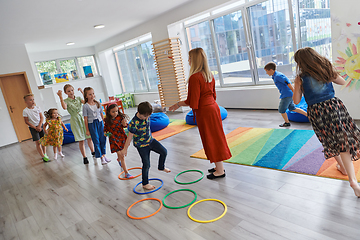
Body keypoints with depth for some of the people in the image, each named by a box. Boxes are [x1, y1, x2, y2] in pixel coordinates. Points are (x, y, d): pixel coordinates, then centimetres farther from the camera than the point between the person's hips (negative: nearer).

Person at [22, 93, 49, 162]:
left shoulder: (37, 108, 0)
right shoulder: (25, 111, -10)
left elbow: (42, 117, 0)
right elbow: (27, 122, -8)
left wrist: (39, 126, -11)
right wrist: (35, 128, -12)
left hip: (40, 126, 4)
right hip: (32, 128, -3)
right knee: (37, 142, -4)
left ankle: (44, 154, 21)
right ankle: (43, 156, 0)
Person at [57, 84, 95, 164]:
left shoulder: (78, 98, 5)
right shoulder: (66, 100, -5)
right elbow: (64, 107, -27)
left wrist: (82, 92, -12)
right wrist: (60, 97, -27)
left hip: (83, 118, 3)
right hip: (75, 120, -3)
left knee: (89, 137, 10)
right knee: (81, 141, 0)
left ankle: (93, 152, 31)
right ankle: (84, 157, 12)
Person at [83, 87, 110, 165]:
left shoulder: (98, 103, 3)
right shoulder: (85, 106, -8)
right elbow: (85, 119, -6)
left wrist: (105, 124, 13)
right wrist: (87, 130, -5)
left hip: (100, 123, 4)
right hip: (92, 124, -3)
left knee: (103, 139, 7)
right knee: (96, 141, 2)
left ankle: (103, 155, 22)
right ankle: (101, 157, 10)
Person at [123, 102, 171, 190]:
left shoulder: (146, 115, -11)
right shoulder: (134, 123, -31)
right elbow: (130, 136, -20)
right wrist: (125, 149, -10)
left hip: (150, 140, 6)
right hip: (141, 145, -6)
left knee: (164, 152, 4)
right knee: (146, 165, 1)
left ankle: (161, 167, 33)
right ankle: (145, 183, 22)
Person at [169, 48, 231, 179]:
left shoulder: (195, 77, -20)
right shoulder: (209, 75, 7)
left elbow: (192, 102, -21)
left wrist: (178, 104, -7)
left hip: (204, 111, -9)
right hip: (213, 107, 9)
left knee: (211, 140, 2)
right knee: (216, 138, 16)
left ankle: (220, 171, 15)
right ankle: (219, 166, 30)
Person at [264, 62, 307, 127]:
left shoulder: (278, 76, -19)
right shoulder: (275, 76, 12)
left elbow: (288, 83, -24)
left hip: (286, 95, -10)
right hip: (288, 95, 10)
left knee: (281, 110, 6)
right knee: (292, 108, 21)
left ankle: (287, 123, 24)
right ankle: (308, 115, 26)